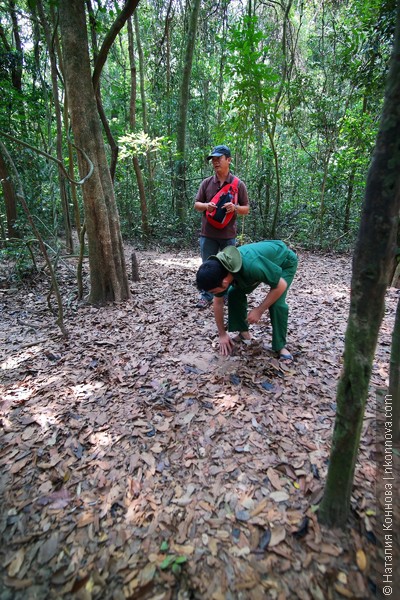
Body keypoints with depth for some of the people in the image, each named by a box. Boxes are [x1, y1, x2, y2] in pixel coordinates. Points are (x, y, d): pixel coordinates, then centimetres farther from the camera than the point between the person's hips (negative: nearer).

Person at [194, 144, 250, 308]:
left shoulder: (238, 184, 0)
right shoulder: (206, 183, 5)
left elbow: (246, 209, 3)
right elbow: (196, 205, 8)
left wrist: (235, 207, -19)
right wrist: (206, 205, -15)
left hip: (228, 234, -1)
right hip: (208, 234, 1)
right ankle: (206, 296, 19)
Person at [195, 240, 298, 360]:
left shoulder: (252, 266, -46)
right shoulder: (219, 272, -24)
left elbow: (281, 285, -31)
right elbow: (218, 302, -8)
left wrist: (259, 310, -26)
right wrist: (222, 334, -3)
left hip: (285, 261, -6)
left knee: (277, 304, -23)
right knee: (235, 293, -6)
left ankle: (280, 346, -6)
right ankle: (243, 333, 9)